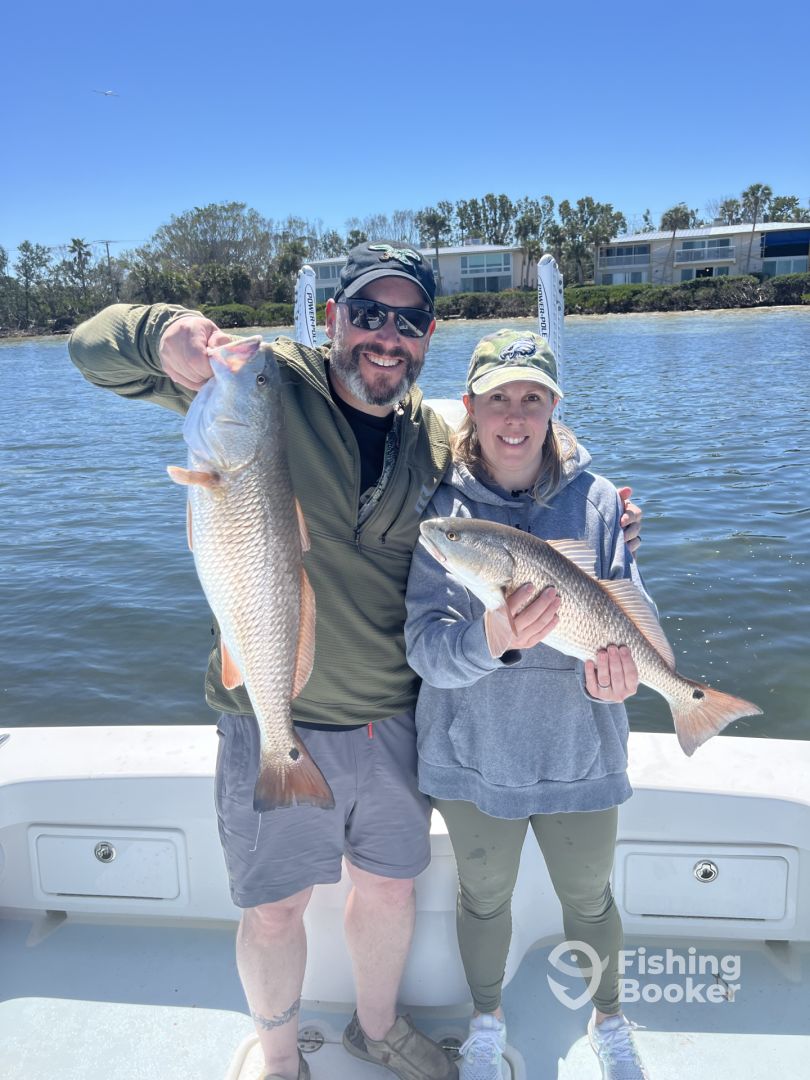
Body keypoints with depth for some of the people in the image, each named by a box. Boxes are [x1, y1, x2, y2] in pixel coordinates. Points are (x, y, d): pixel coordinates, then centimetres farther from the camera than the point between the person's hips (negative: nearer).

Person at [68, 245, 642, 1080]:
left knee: (390, 888, 21)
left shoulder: (438, 441, 2)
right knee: (274, 909, 14)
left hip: (395, 721, 4)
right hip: (273, 722, -3)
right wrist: (162, 334, -30)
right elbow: (95, 347, -6)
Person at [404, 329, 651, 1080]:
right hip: (474, 751, 0)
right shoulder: (440, 507, -12)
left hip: (576, 749, 1)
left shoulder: (594, 499, -8)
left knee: (588, 896, 20)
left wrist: (618, 661, -28)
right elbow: (423, 644, -18)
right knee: (484, 895, 20)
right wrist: (490, 639, -40)